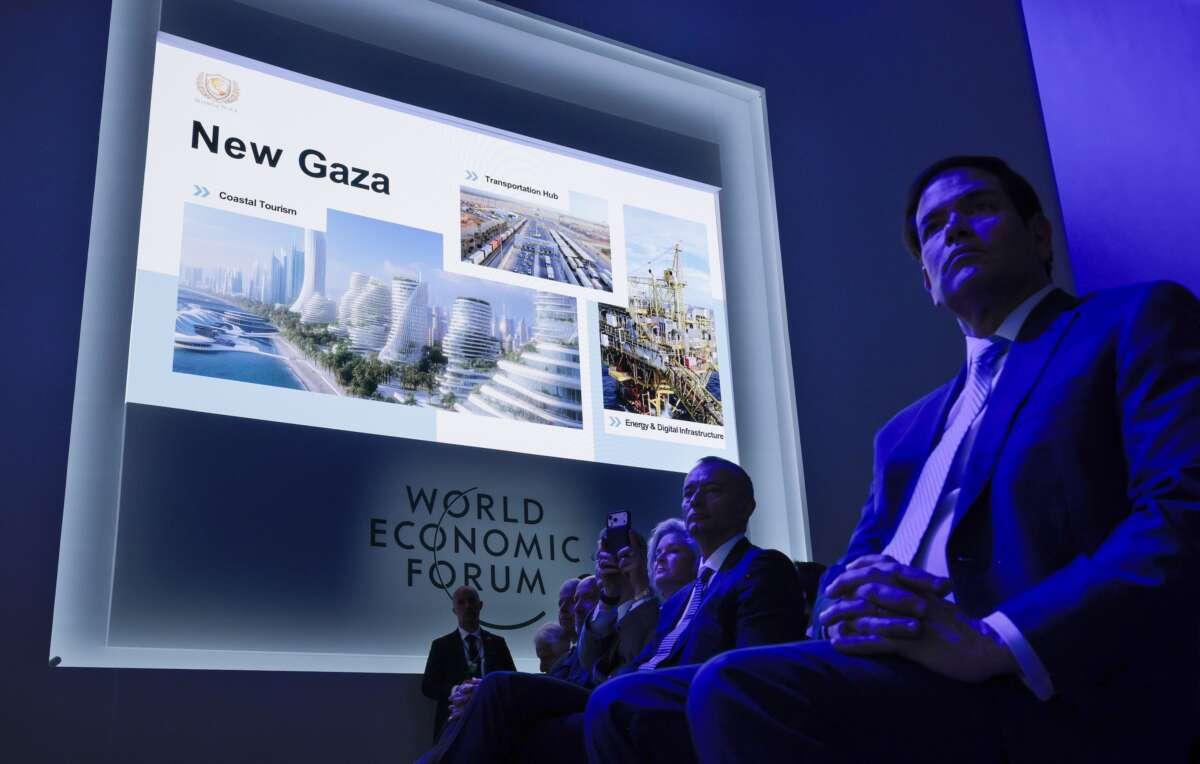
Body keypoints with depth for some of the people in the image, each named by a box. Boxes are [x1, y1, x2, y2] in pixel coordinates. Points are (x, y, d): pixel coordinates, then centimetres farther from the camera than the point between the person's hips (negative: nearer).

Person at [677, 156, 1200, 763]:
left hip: (1044, 698, -6)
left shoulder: (1136, 322, 7)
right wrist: (845, 609, -4)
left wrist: (993, 642, -20)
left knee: (736, 688, -28)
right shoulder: (907, 432, 28)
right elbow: (857, 562, 21)